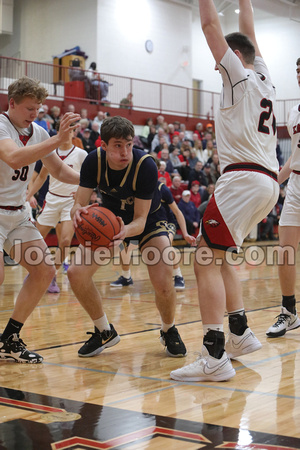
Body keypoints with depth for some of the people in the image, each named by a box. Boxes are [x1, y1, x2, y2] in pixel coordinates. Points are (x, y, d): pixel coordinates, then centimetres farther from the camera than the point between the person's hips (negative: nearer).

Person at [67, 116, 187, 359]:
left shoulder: (146, 165, -31)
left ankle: (169, 331, 9)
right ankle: (105, 332, 10)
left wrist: (125, 232, -52)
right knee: (76, 273, -14)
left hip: (149, 219, -3)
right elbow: (79, 203, -23)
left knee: (163, 280, -25)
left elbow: (140, 219, -29)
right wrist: (79, 213, -49)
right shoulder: (94, 161, -22)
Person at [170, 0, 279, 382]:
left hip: (244, 178, -9)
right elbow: (248, 32, 32)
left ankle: (214, 358, -18)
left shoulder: (239, 75, -1)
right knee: (216, 256, 19)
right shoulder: (263, 78, 19)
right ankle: (240, 334, 20)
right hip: (267, 182, 9)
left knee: (206, 261, -12)